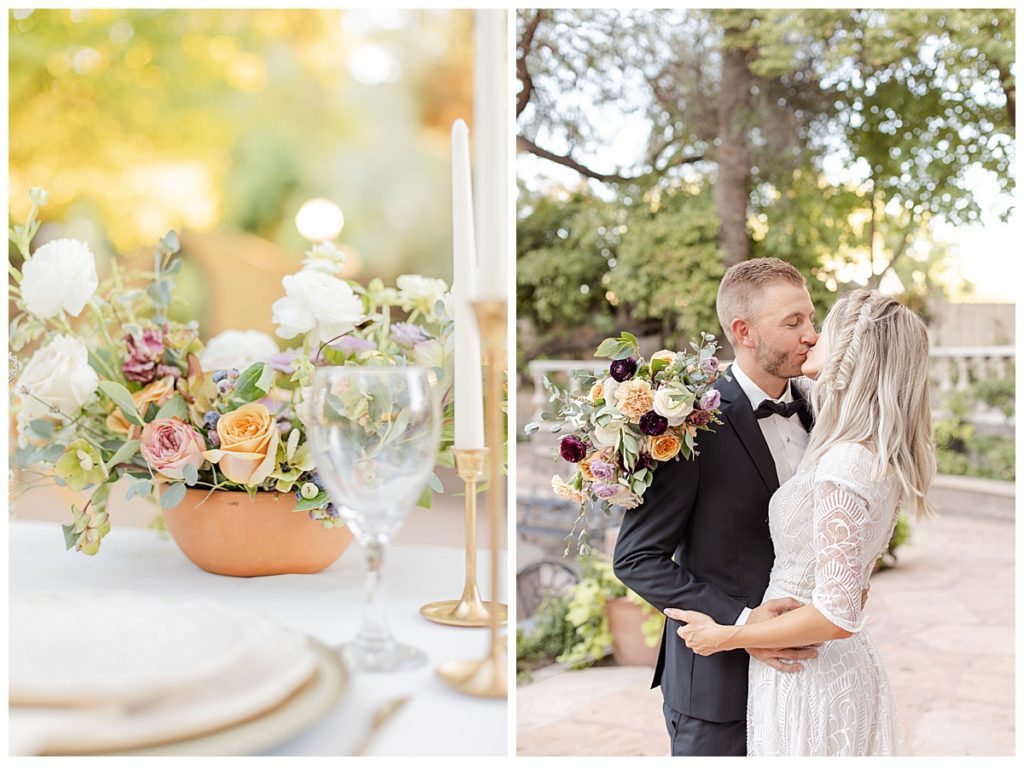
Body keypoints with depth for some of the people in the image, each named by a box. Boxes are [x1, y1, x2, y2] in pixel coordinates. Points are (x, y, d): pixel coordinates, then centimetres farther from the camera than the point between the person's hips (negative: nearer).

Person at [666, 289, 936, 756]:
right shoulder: (881, 457, 1)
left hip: (804, 678, -8)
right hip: (847, 666, 8)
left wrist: (725, 637, -18)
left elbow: (835, 616, -27)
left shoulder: (842, 465, -27)